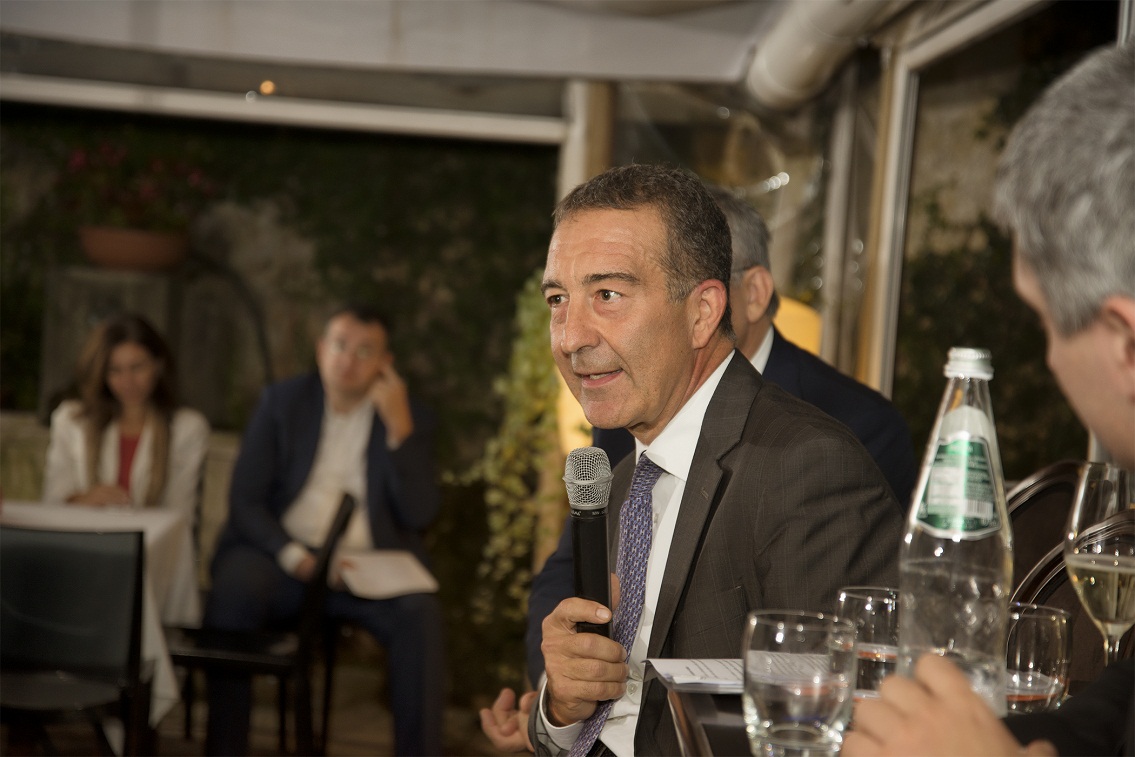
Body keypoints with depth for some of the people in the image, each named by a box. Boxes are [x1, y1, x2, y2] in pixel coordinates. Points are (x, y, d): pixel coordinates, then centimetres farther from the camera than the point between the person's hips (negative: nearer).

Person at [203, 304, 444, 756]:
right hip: (281, 556, 0)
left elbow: (419, 515, -5)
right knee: (234, 592, -31)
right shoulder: (281, 402, 7)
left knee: (420, 614, -30)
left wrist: (400, 429, -14)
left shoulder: (409, 419, 7)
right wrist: (292, 554, -17)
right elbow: (244, 502, 1)